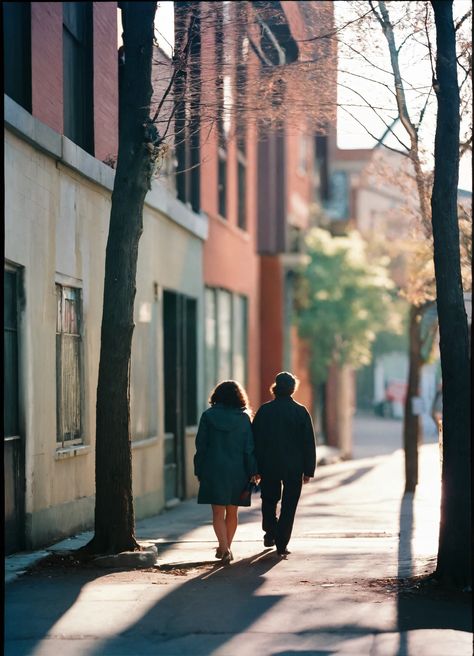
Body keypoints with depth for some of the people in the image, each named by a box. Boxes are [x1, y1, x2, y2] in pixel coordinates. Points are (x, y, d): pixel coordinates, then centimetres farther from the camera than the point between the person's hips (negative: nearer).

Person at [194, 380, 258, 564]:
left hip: (213, 471, -1)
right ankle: (226, 548, 22)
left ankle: (224, 548, -17)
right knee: (232, 512, 14)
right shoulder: (244, 418, 0)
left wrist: (199, 471, 6)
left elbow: (201, 446, 0)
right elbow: (249, 448, -1)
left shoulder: (208, 416, -2)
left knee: (218, 512, -1)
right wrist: (252, 472, 2)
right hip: (237, 471, 1)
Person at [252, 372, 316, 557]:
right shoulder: (300, 411, -5)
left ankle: (270, 533, 11)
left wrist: (255, 468, 6)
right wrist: (308, 470, 3)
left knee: (269, 499, 21)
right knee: (289, 505, 5)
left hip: (268, 466, 1)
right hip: (293, 467, -1)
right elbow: (308, 443, -3)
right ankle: (281, 544, 0)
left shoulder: (264, 410, -3)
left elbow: (255, 439, 0)